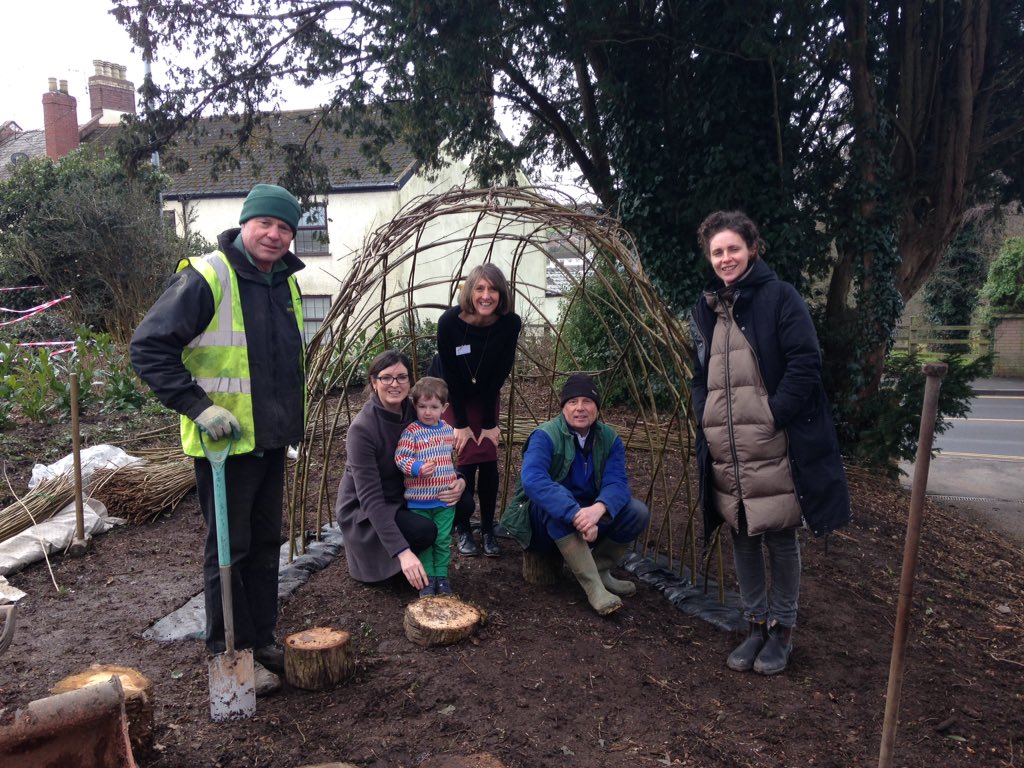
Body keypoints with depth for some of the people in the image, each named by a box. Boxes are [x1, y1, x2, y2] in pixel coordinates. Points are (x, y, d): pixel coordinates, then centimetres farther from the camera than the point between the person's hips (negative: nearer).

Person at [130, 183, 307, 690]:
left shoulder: (285, 282, 10)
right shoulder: (205, 278, -15)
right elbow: (149, 348, -17)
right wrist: (198, 407, -22)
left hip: (271, 441, 8)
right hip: (224, 442, -8)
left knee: (265, 545, 16)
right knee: (228, 549, 3)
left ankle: (262, 641, 31)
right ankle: (230, 652, 20)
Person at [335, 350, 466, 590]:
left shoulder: (413, 412, -7)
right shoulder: (362, 428, -26)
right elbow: (370, 499, -31)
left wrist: (459, 481, -19)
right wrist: (402, 552, -39)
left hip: (402, 498, 7)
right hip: (363, 511, -7)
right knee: (424, 531, -29)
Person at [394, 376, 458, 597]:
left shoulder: (448, 430, 5)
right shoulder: (411, 432, -12)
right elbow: (400, 457, -18)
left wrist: (458, 478, 19)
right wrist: (418, 468, -33)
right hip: (419, 500, -3)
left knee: (443, 540, 10)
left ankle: (441, 576, 24)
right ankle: (427, 578, 21)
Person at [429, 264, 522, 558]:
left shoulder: (510, 323, -25)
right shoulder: (450, 321, -31)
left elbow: (500, 374, -16)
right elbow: (450, 375, -21)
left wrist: (490, 422, -12)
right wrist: (461, 423, -16)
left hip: (486, 394, 2)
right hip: (449, 394, -2)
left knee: (488, 458, -4)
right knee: (466, 457, -9)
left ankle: (488, 529, 12)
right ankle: (462, 528, 11)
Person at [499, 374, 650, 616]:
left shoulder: (610, 439, -5)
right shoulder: (545, 436, -19)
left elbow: (617, 482, -20)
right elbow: (533, 480, -37)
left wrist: (597, 509, -43)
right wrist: (576, 514, -48)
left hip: (591, 516, 4)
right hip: (547, 519, -4)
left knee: (638, 513, -18)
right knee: (555, 507, -37)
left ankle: (600, 569, 3)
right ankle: (593, 586, -32)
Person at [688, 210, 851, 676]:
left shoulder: (779, 297, -4)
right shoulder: (705, 309, 14)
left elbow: (805, 363, -11)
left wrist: (774, 415, -16)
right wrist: (704, 418, 6)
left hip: (774, 444, -5)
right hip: (724, 449, 6)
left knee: (780, 537, 6)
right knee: (742, 536, 13)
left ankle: (782, 630, 23)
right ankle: (755, 624, 28)